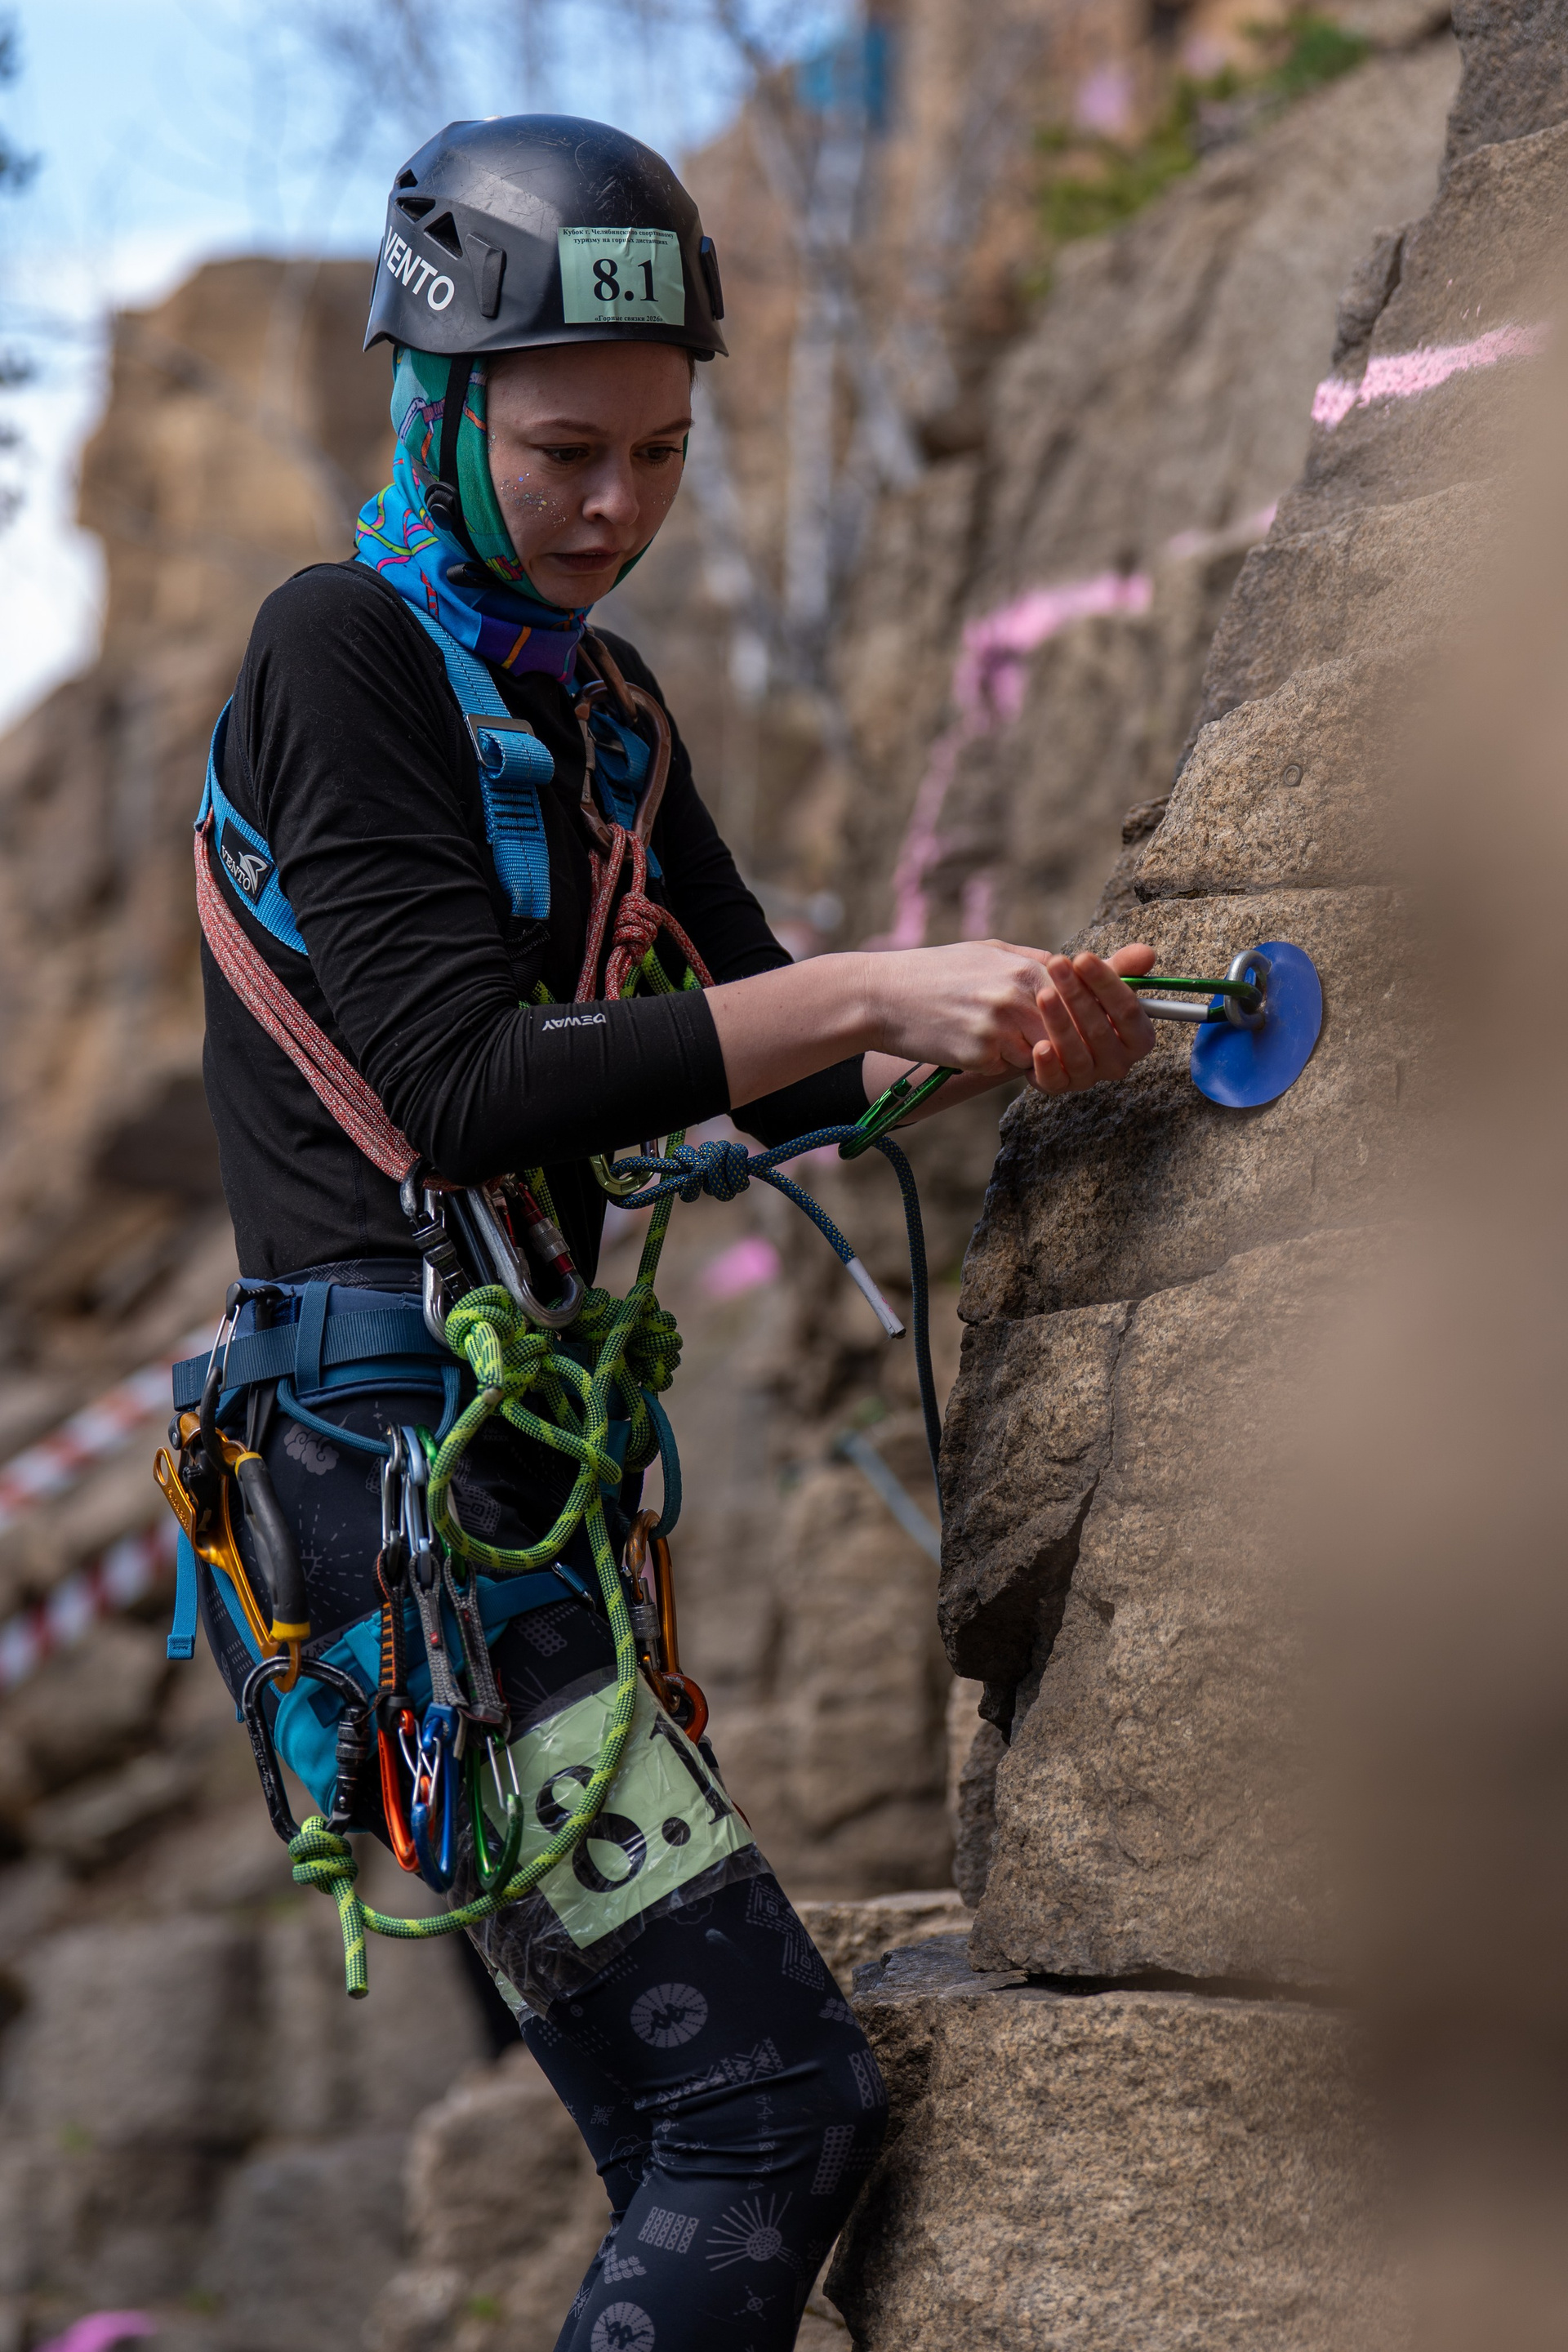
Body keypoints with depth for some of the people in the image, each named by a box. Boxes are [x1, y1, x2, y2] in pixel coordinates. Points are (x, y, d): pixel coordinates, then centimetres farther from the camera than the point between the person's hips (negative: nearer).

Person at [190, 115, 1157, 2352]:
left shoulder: (603, 708, 17)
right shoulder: (344, 650, -9)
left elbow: (779, 1078, 14)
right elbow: (457, 1085, -20)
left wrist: (1012, 1034, -6)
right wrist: (863, 991, -24)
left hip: (522, 1463, 9)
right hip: (390, 1459, -9)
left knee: (690, 2144, 10)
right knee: (777, 2098, -16)